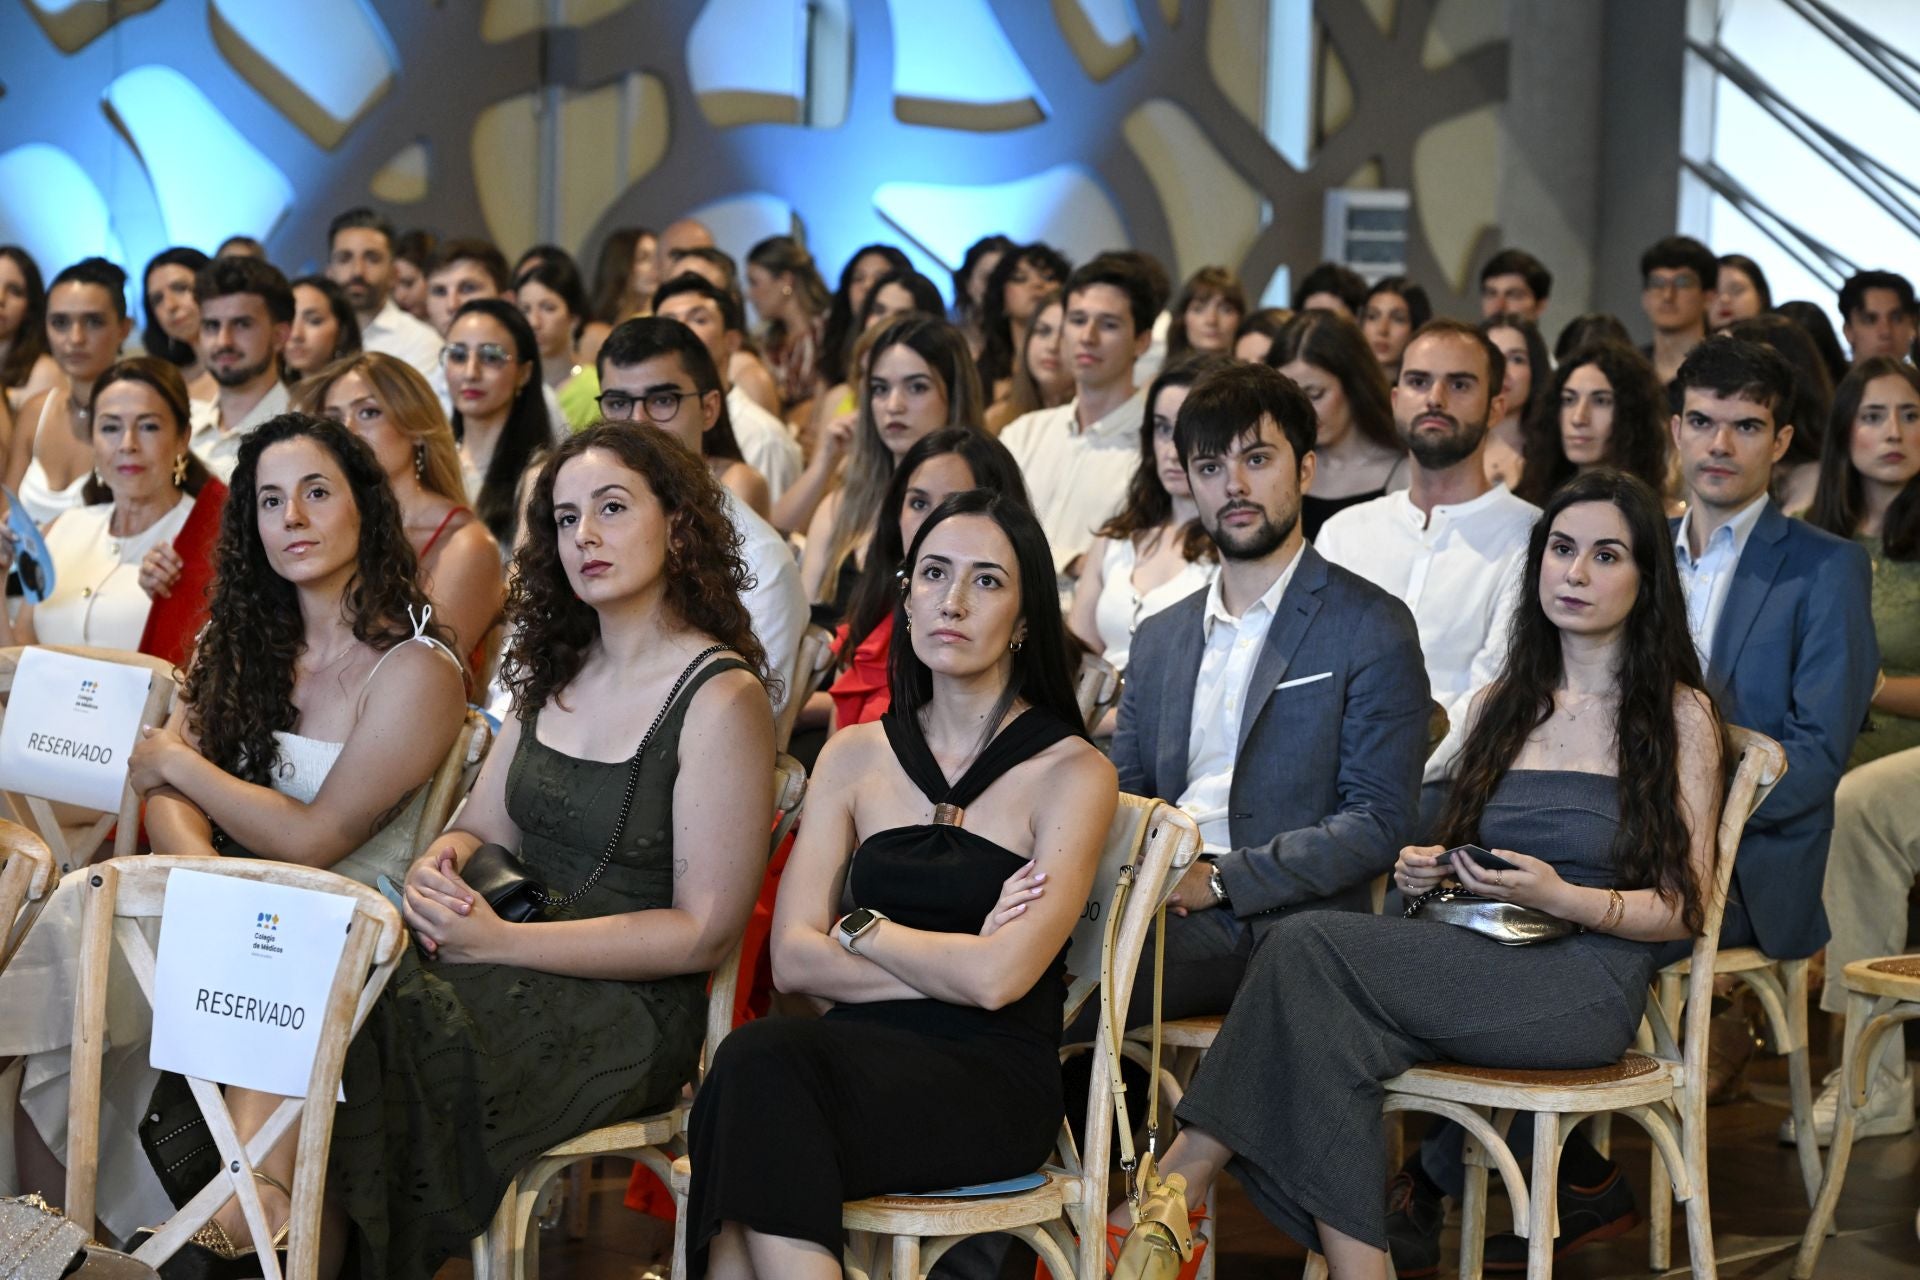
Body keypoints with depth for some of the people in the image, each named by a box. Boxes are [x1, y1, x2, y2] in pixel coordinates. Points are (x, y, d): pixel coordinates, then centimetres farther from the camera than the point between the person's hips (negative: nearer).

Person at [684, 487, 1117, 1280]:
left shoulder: (1071, 773, 0)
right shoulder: (855, 755, 14)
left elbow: (998, 978, -12)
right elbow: (793, 958, 4)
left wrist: (861, 928, 1)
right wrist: (955, 963, -5)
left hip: (990, 1086, -4)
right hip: (861, 1054, 4)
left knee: (761, 1069, -32)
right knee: (759, 1056, -33)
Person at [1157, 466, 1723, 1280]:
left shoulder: (1679, 714, 5)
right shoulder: (1500, 705, 21)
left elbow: (1685, 907, 0)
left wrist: (1561, 897, -17)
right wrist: (1427, 870, 3)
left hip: (1588, 982, -5)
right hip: (1480, 962, 5)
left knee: (1308, 948, -26)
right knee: (1326, 1032, -31)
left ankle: (1180, 1182, -24)